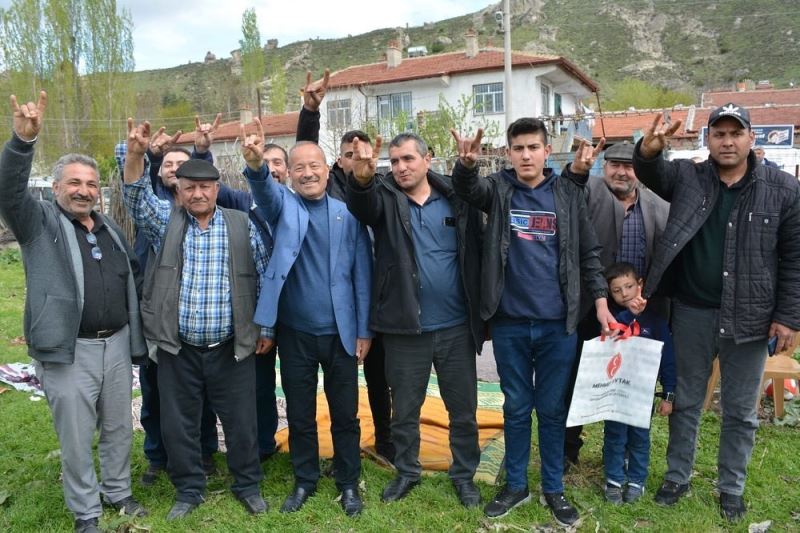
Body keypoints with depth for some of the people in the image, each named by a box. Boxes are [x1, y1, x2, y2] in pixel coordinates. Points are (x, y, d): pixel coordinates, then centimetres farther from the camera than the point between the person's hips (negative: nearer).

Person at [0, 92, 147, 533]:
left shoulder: (109, 227, 13)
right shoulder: (40, 223, -2)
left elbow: (134, 271, 23)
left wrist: (135, 327, 13)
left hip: (117, 344, 5)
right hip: (69, 350, -5)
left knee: (119, 428, 17)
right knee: (76, 438, 6)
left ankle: (118, 492, 36)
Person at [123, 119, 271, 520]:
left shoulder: (242, 225, 0)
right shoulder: (166, 221, 4)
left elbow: (265, 277, 3)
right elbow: (137, 197, -12)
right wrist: (135, 155, -29)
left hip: (231, 348, -1)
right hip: (178, 349, 2)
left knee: (241, 421, 9)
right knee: (178, 424, 13)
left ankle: (247, 485, 31)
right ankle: (188, 490, 33)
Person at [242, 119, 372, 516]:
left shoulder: (347, 212, 0)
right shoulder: (283, 205, 1)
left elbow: (362, 273, -1)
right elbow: (264, 191, -23)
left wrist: (364, 329, -3)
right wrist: (256, 165, -46)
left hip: (340, 332, 0)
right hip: (294, 332, 1)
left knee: (345, 414, 11)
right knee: (300, 414, 14)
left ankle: (348, 483, 30)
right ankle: (304, 481, 34)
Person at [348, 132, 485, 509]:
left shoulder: (456, 198, 1)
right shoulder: (385, 198, 0)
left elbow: (475, 254, 2)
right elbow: (361, 205, -24)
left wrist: (481, 314, 0)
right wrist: (361, 178, -47)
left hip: (456, 327, 1)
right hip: (404, 328, 0)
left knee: (463, 408, 13)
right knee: (404, 409, 15)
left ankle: (464, 474, 33)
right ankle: (406, 472, 36)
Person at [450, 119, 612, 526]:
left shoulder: (568, 193, 3)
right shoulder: (498, 189, 2)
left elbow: (588, 251, 5)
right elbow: (467, 188, -18)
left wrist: (600, 300, -1)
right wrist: (467, 163, -39)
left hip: (557, 323, 0)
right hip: (509, 322, 0)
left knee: (552, 409, 11)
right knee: (516, 408, 13)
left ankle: (553, 489, 27)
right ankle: (515, 485, 28)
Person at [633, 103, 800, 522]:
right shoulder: (687, 178, 0)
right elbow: (652, 172, -16)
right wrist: (649, 150, -39)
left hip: (749, 316, 0)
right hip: (692, 312, 1)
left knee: (740, 411, 13)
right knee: (686, 401, 15)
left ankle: (732, 488, 32)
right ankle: (677, 477, 32)